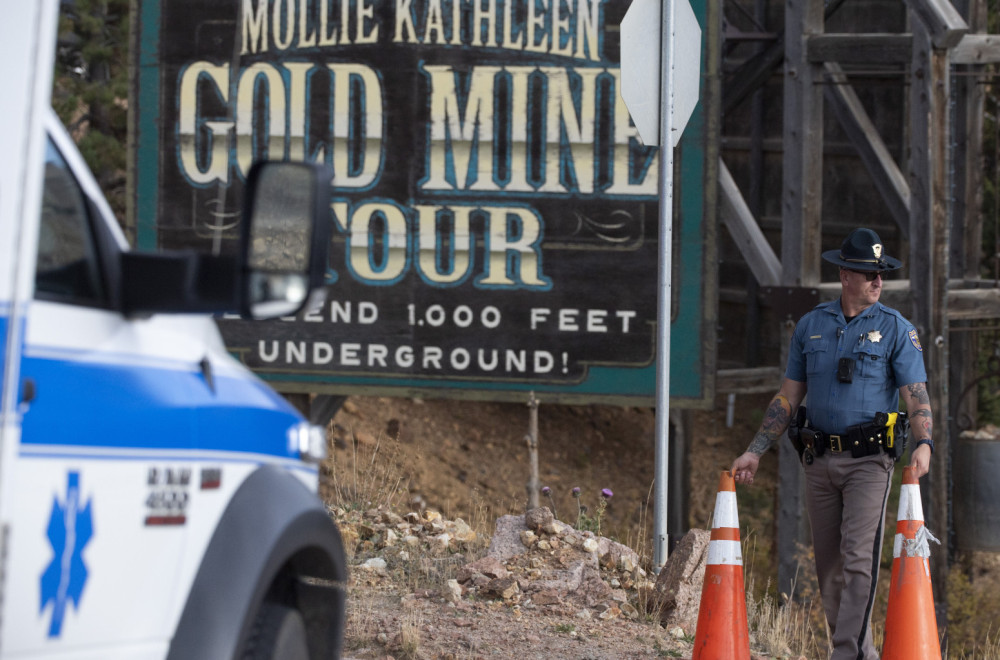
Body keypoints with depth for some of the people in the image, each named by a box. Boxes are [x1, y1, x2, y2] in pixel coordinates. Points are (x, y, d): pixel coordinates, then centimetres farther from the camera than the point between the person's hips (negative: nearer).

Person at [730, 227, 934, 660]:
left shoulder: (896, 329, 1)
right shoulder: (810, 327, 11)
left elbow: (916, 394, -7)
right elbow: (787, 397, 15)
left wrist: (923, 444, -25)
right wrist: (755, 452, 10)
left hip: (870, 460, -4)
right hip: (820, 461, 4)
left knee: (858, 558, -14)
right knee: (828, 564, 6)